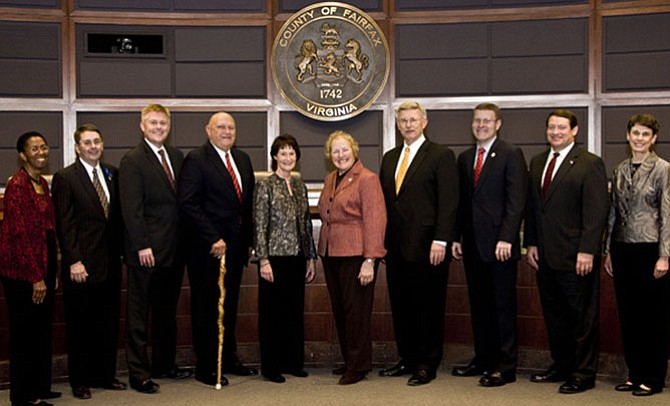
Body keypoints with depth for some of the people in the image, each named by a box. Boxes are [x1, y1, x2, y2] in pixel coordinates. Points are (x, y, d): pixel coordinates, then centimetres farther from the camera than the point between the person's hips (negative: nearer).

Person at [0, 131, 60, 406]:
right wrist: (35, 277, -17)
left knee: (42, 330, 15)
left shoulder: (43, 184, 12)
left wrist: (52, 272, 12)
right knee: (24, 332, 2)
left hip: (44, 265, 8)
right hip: (22, 270, -8)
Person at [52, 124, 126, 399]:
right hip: (81, 265, -5)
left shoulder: (112, 174, 11)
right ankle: (80, 381, 18)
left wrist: (120, 251, 4)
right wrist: (74, 261, -14)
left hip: (110, 262, 5)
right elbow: (64, 224, -9)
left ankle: (105, 375, 25)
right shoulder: (65, 178, -5)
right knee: (80, 325, 6)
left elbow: (118, 216, 12)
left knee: (108, 323, 12)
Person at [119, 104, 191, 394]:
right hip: (147, 252, -7)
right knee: (139, 314, 2)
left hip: (174, 250, 7)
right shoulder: (132, 161, -7)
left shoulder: (177, 157, 13)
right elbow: (132, 208, -13)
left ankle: (164, 364, 29)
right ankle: (138, 373, 10)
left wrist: (186, 240, 6)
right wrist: (142, 246, -18)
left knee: (167, 312, 17)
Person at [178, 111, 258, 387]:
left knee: (229, 305, 15)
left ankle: (228, 359, 27)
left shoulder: (242, 159, 13)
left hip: (235, 246, 7)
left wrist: (248, 239, 10)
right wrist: (214, 239, -18)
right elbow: (188, 204, -16)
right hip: (207, 248, -7)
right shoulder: (196, 160, -9)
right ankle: (205, 367, 13)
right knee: (206, 307, 3)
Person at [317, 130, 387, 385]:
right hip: (331, 254, 8)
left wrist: (370, 260, -19)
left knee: (356, 309, -2)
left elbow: (375, 221, -13)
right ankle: (348, 360, 24)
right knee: (339, 309, 12)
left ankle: (359, 366, 9)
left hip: (355, 254, -7)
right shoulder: (330, 179, 16)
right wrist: (322, 252, 12)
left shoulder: (367, 178, -8)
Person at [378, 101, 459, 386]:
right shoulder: (390, 157, 16)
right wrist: (382, 240, 11)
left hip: (427, 247, -6)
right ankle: (407, 359, 24)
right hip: (396, 247, 6)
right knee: (400, 306, 11)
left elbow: (448, 201, -9)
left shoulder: (441, 156, -3)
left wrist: (440, 241, -16)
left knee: (428, 307, 2)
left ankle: (427, 365, 13)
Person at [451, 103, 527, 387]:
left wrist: (506, 239, -18)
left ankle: (506, 366, 8)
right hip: (473, 244, 6)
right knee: (478, 304, 12)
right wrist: (457, 237, 10)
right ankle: (483, 359, 23)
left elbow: (516, 201, -11)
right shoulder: (465, 158, 15)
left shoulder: (511, 155, -5)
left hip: (499, 244, -6)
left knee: (504, 305, 1)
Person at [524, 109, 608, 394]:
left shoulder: (590, 164, -6)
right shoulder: (537, 162, 14)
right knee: (553, 314, 13)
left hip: (575, 257, -6)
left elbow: (596, 212, -11)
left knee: (582, 316, 3)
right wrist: (531, 243, 10)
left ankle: (583, 374, 12)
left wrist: (587, 251, -17)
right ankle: (561, 366, 25)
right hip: (545, 255, 6)